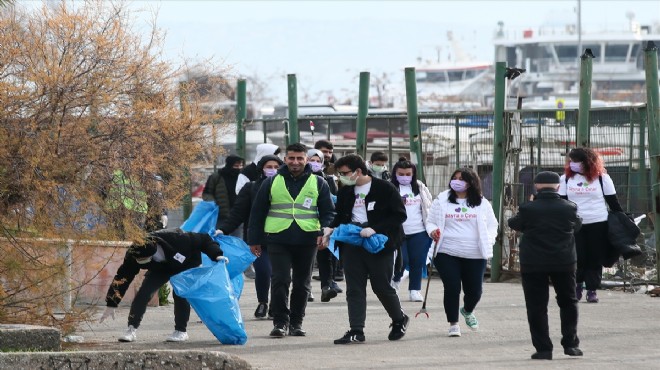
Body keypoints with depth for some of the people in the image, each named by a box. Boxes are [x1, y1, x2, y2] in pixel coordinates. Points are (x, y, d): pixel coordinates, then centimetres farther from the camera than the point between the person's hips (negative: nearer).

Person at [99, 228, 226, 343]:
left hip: (186, 265, -3)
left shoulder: (175, 238, -44)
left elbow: (203, 239, -29)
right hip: (161, 269, 3)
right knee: (144, 292, -15)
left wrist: (216, 255, -36)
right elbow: (122, 277, -25)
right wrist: (111, 305, -25)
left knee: (180, 294, -21)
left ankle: (181, 331, -6)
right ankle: (132, 330, -13)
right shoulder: (133, 255, -32)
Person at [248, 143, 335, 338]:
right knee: (280, 281, -11)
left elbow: (328, 212, 8)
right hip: (278, 239, -1)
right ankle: (280, 322, -6)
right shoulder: (272, 182, 8)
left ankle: (296, 322, 17)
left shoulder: (318, 183, 8)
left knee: (302, 283, 8)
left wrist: (325, 232, -10)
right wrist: (254, 240, 8)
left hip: (307, 240, 1)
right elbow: (258, 212, 11)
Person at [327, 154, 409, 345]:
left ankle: (400, 320, 25)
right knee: (354, 289, -1)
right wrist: (331, 228, 0)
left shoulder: (384, 189, -8)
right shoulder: (345, 192, 10)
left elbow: (399, 215, -10)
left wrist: (375, 229, -20)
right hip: (353, 246, 5)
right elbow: (340, 215, 22)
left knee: (382, 286, 1)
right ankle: (356, 331, -1)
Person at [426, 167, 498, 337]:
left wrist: (488, 241, -5)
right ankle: (453, 323, 6)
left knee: (474, 290, 6)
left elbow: (492, 225, 12)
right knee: (452, 288, -10)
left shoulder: (482, 203, 6)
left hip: (475, 254, 1)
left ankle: (467, 311, 40)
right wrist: (433, 231, -13)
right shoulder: (442, 200, 4)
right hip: (447, 253, -1)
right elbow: (431, 221, 10)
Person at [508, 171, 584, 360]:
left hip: (533, 264, -2)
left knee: (537, 307, 4)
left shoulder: (528, 209, -11)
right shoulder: (568, 208, -5)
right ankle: (570, 343, 12)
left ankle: (543, 348, -1)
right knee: (568, 302, 18)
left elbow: (514, 223, 6)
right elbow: (577, 225, 12)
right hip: (564, 262, 2)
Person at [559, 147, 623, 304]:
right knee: (577, 258, -2)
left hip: (598, 224, -1)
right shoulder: (566, 178, 7)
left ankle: (592, 290, 7)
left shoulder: (602, 178, 2)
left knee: (595, 259, 0)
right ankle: (577, 286, 15)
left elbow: (613, 202, 5)